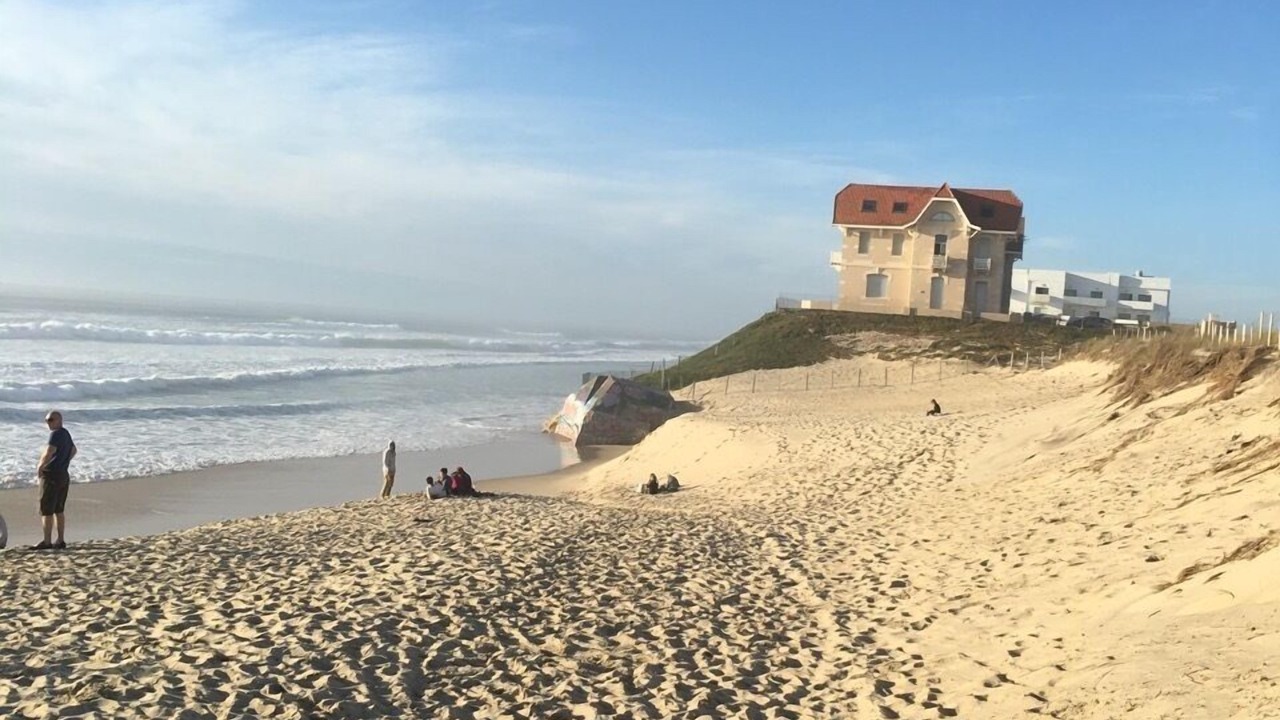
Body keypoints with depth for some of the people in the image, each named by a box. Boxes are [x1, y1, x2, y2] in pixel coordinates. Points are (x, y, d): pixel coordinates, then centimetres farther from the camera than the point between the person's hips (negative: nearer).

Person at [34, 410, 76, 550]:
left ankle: (47, 542, -6)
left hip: (51, 475, -9)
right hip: (64, 474, 9)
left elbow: (49, 453, -26)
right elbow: (73, 450, 32)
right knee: (59, 510, 12)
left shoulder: (56, 434, -14)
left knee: (46, 511, -6)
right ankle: (60, 540, 15)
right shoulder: (66, 433, 15)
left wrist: (40, 466, -11)